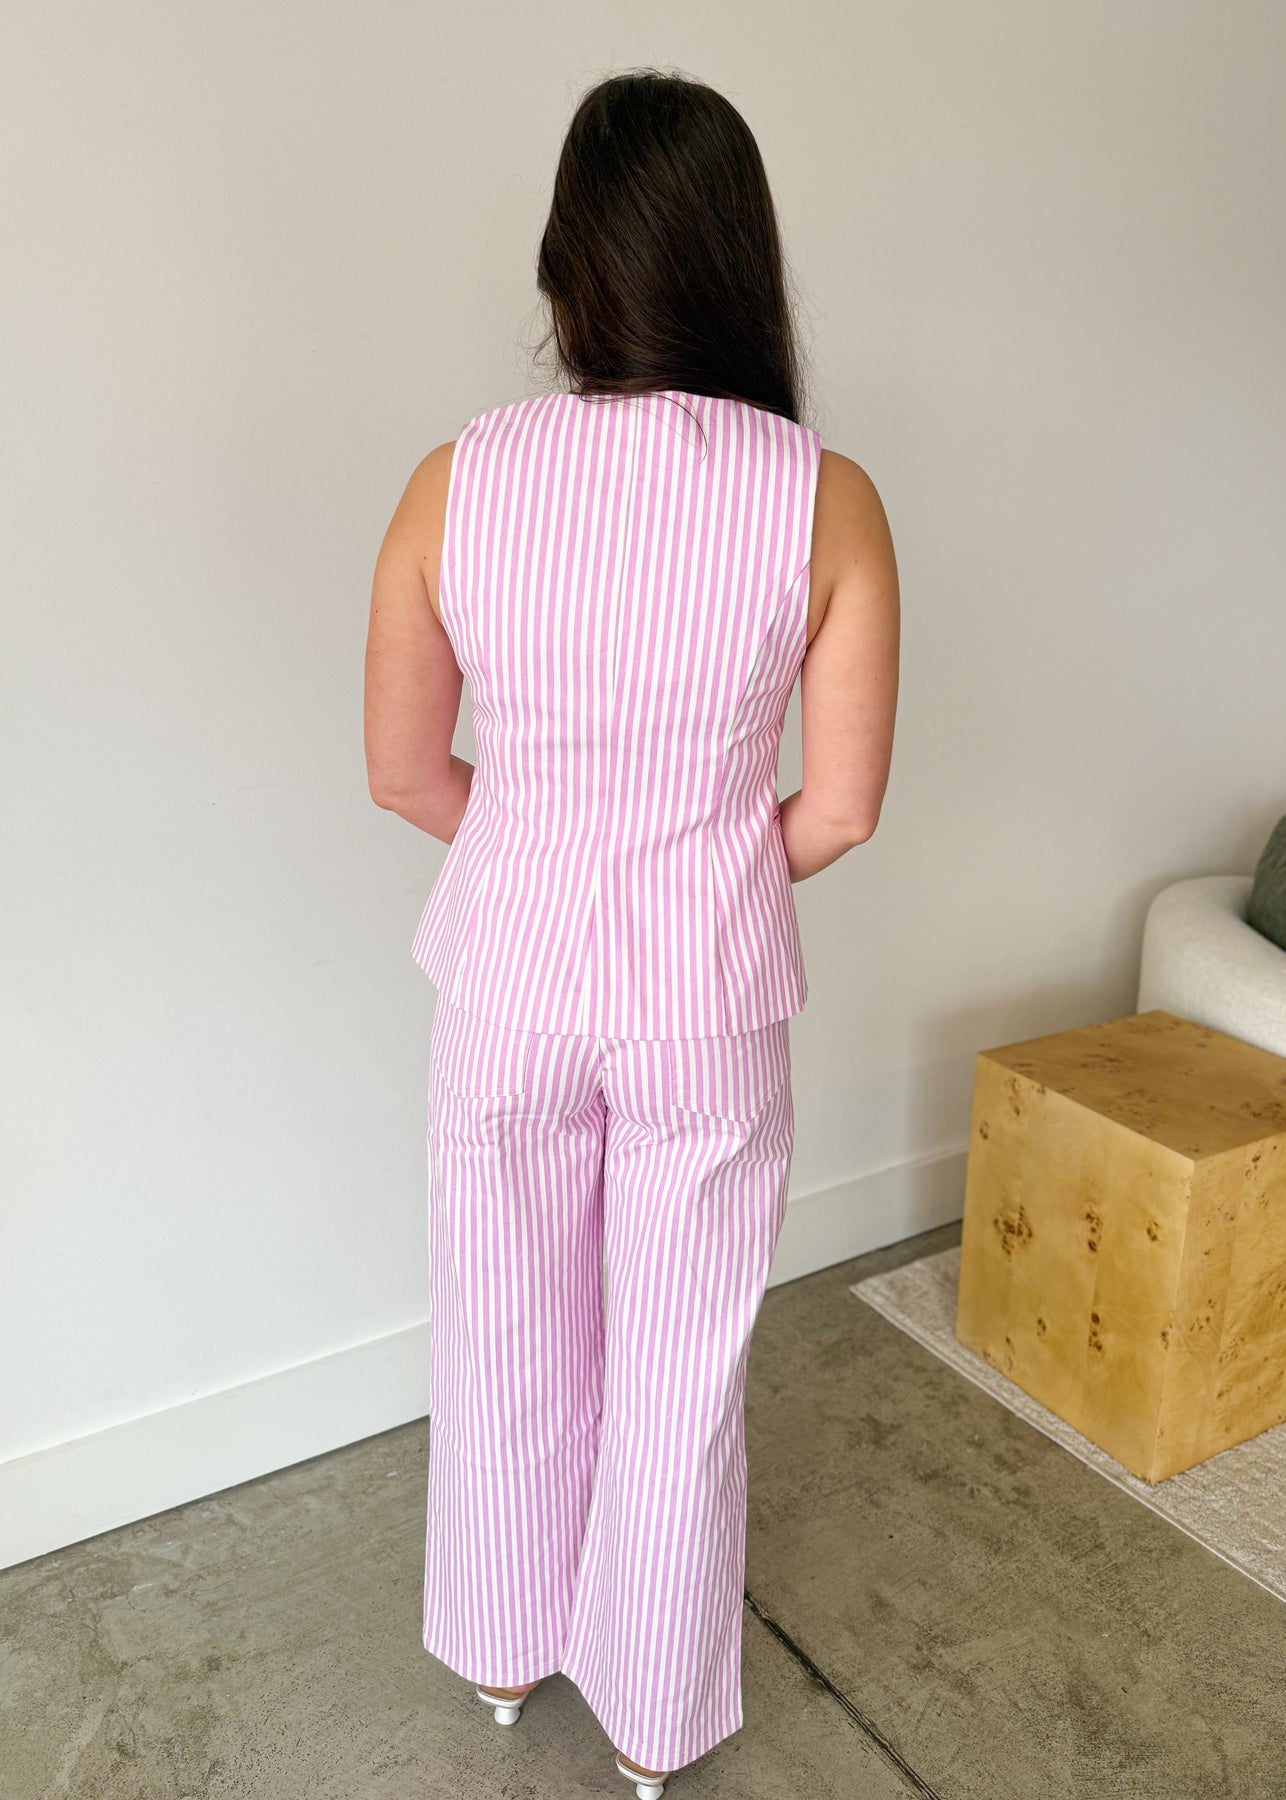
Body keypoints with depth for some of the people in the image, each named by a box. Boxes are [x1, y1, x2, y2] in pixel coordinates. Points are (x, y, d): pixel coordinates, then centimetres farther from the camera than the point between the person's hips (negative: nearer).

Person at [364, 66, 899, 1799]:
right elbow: (840, 811, -9)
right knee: (681, 1366, 20)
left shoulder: (456, 481, -11)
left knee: (509, 1340, 24)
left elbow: (404, 771, -3)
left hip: (509, 986, 1)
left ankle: (505, 1648, 50)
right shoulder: (827, 500, -13)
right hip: (708, 1005, 0)